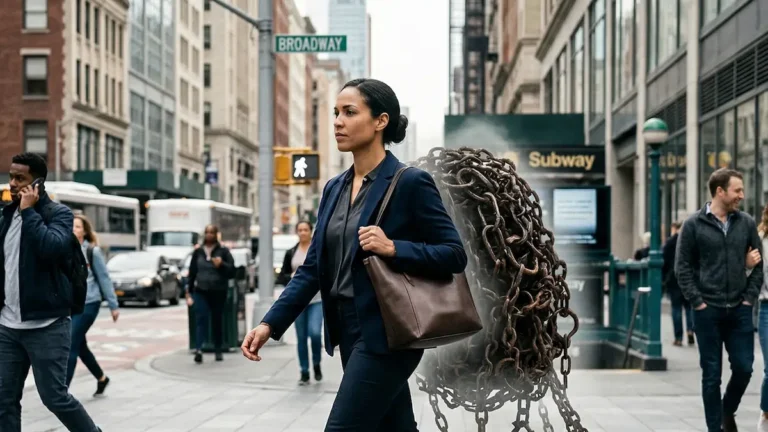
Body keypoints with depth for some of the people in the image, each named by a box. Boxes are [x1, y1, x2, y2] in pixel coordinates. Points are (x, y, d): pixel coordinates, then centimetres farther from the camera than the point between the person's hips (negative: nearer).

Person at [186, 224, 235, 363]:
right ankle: (198, 349, -25)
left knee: (217, 321, 6)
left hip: (218, 292, -1)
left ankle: (218, 350, 18)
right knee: (201, 319, -14)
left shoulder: (223, 251, 3)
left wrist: (222, 264, -18)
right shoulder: (198, 252, 9)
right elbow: (192, 272, 13)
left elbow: (232, 271, 1)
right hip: (201, 291, 1)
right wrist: (189, 291, 11)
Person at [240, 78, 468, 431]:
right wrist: (270, 324, 1)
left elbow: (455, 255, -10)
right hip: (348, 331, 7)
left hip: (387, 333, -7)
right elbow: (313, 268, 10)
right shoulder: (334, 188, 11)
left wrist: (393, 249, -23)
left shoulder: (411, 183, -9)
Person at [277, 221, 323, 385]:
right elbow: (281, 277, 9)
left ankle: (317, 364, 9)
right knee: (301, 337, 4)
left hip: (317, 299, -3)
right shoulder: (291, 253, 9)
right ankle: (304, 373, 14)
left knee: (315, 333, -16)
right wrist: (292, 276, -10)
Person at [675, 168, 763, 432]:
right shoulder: (694, 225, -3)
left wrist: (750, 297, 1)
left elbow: (759, 262, 10)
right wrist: (697, 301, -8)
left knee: (744, 368, 2)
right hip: (708, 311, -3)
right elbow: (683, 267, -2)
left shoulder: (746, 223, 5)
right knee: (711, 374, 3)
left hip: (740, 311, 3)